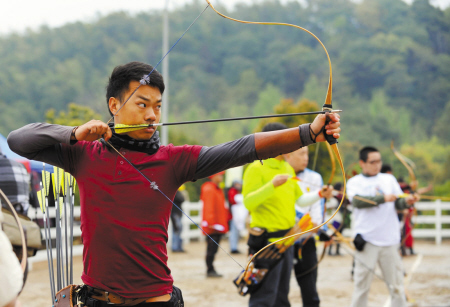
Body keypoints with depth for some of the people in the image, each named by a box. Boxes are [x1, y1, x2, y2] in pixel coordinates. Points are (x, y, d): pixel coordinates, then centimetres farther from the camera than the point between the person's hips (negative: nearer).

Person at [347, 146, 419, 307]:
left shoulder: (389, 179, 12)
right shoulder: (354, 182, 4)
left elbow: (398, 204, 3)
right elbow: (357, 201, -15)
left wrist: (407, 201, -19)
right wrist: (383, 198, -24)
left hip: (390, 239, 2)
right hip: (366, 240, -2)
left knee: (396, 285, 5)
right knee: (361, 285, 2)